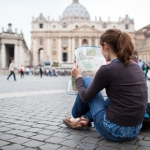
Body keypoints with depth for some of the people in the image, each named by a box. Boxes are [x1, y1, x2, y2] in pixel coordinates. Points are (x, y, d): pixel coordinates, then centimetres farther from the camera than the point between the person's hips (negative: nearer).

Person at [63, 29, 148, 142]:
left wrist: (78, 77, 14)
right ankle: (85, 119, 36)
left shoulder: (107, 69, -16)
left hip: (113, 131, -6)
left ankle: (76, 116, 36)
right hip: (134, 131, 7)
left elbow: (86, 98, -3)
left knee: (87, 81, 10)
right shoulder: (136, 66, 4)